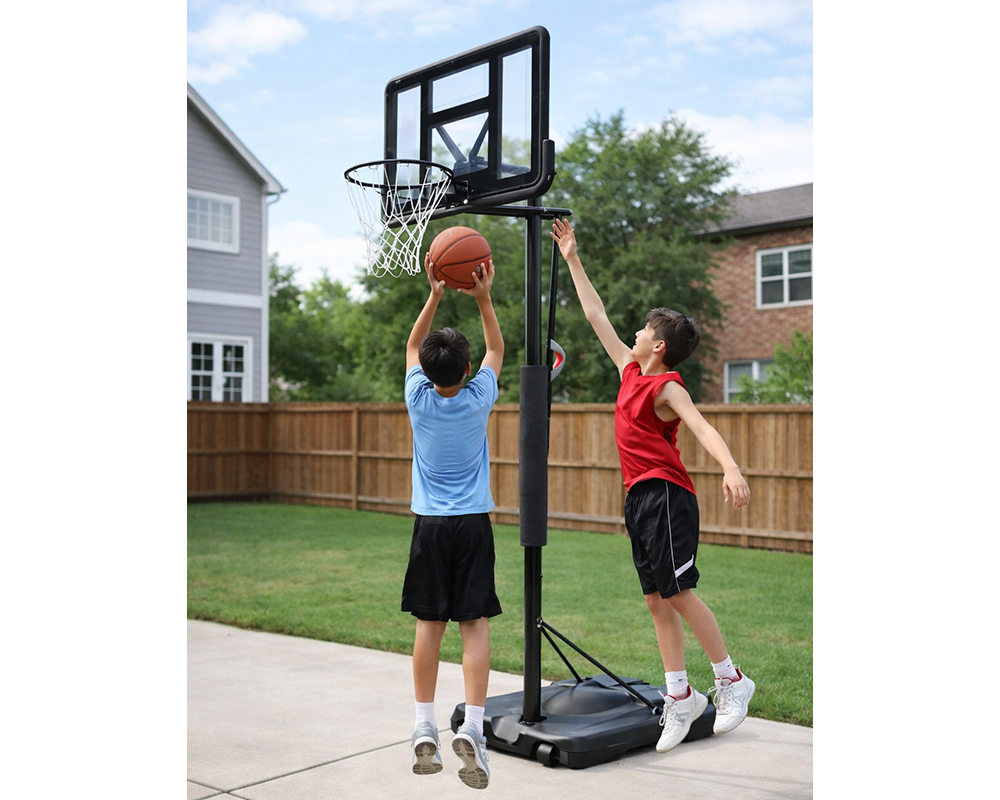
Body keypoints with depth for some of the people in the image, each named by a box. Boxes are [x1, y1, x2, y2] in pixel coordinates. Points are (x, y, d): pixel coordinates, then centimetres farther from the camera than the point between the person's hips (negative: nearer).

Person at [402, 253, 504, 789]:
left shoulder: (419, 400, -4)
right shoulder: (478, 400, -6)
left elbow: (412, 346, 14)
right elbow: (497, 349, 12)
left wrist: (434, 296, 9)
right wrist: (483, 298, 7)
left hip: (429, 525, 1)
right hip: (473, 524, -1)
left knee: (428, 623, 7)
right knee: (474, 624, -1)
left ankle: (425, 730, 9)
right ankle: (471, 728, -11)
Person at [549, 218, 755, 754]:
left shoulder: (668, 387, -8)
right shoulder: (630, 372, 14)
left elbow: (702, 427, -25)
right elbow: (597, 317, 22)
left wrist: (731, 469, -44)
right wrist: (572, 260, 26)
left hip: (666, 495, -8)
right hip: (640, 497, 8)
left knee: (677, 592, -9)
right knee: (657, 600, 7)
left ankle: (730, 680, 6)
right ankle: (680, 697, 12)